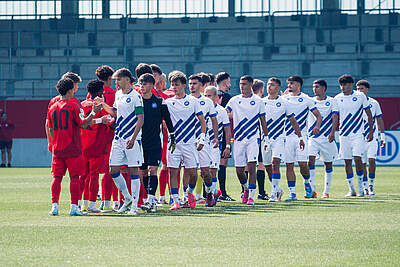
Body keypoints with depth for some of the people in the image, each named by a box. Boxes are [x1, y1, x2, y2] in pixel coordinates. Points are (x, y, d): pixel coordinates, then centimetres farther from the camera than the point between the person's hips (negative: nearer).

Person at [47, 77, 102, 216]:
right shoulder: (73, 106, -8)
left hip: (57, 149, 5)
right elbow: (83, 124, -9)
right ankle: (74, 206, -5)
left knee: (57, 177, 8)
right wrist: (93, 113, 0)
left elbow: (51, 130, 13)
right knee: (74, 177, -1)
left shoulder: (52, 108, 8)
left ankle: (54, 205, 2)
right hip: (72, 148, -5)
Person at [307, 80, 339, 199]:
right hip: (312, 137, 1)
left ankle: (326, 191, 15)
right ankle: (312, 190, -17)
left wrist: (332, 132, -20)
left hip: (327, 137, -1)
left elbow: (335, 118, -7)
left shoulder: (331, 101, 1)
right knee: (310, 160, -16)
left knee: (328, 163, 5)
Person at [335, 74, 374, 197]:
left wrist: (371, 130, 1)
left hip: (357, 134, -2)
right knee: (347, 161, 2)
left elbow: (368, 113, 5)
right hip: (344, 135, 2)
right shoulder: (337, 98, 4)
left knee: (357, 158, -14)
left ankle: (360, 186, 0)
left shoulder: (360, 96, -1)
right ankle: (351, 190, 9)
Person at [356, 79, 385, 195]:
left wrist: (382, 137, 8)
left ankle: (371, 185, -3)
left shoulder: (374, 103, 5)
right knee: (362, 164, 1)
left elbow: (379, 120, 11)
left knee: (371, 160, -15)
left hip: (372, 138, 0)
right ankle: (364, 187, 11)